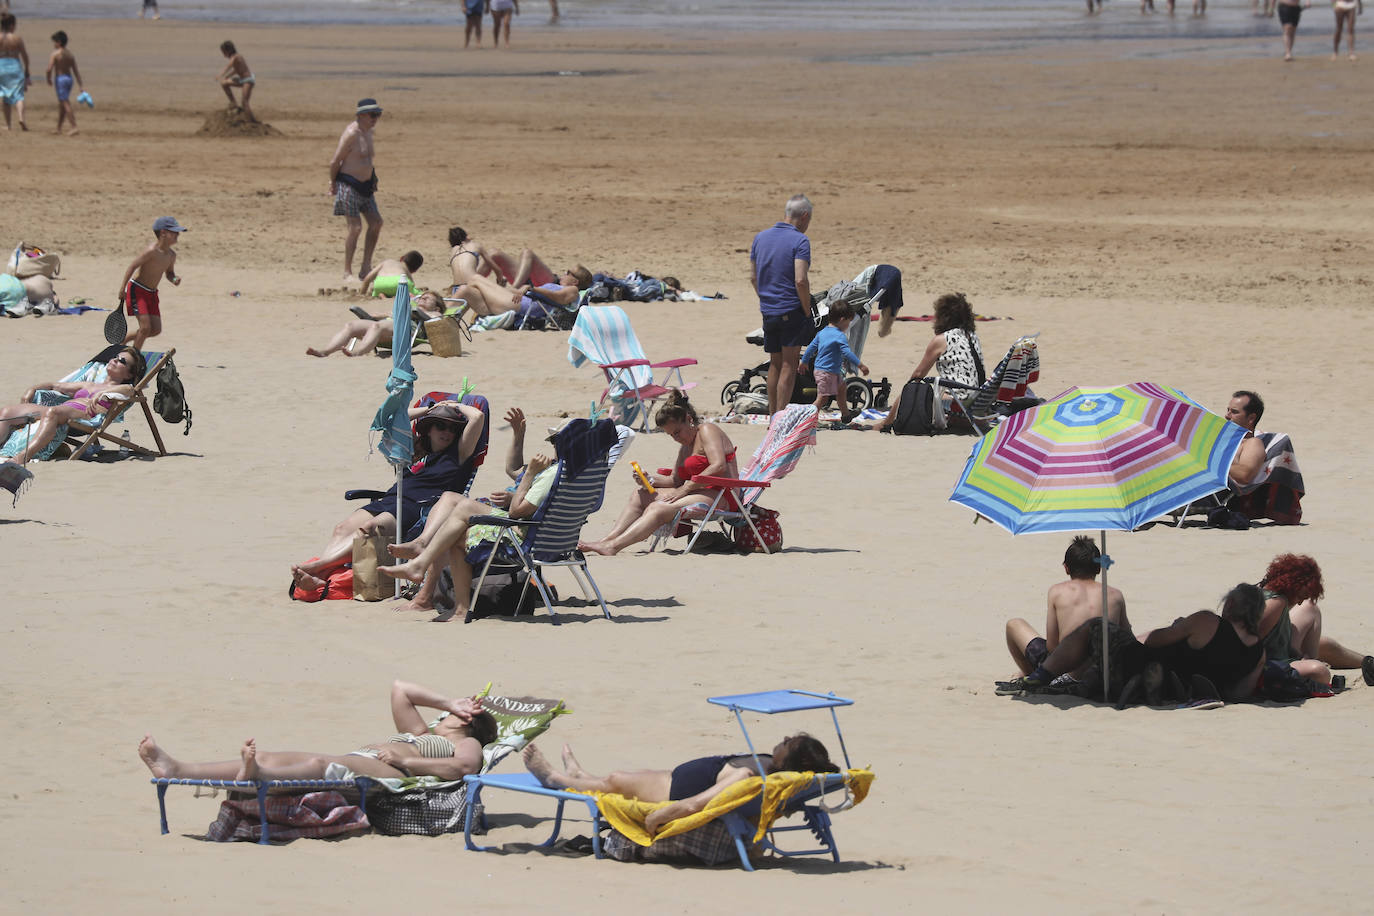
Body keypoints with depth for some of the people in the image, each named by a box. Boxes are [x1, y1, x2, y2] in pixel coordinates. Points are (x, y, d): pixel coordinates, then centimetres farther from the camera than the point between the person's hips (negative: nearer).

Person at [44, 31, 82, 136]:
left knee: (65, 103, -8)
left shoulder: (55, 54, -11)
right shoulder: (70, 55, 8)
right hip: (69, 78, 7)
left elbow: (49, 69, -18)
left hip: (60, 79, -7)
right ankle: (59, 128, 24)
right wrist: (80, 85, 7)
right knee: (61, 104, 17)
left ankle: (74, 127, -16)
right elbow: (76, 71, 7)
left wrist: (49, 80, 0)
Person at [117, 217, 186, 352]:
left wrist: (174, 279, -6)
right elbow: (133, 266, -19)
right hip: (137, 290, -8)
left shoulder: (171, 255, 1)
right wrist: (122, 288, -19)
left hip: (152, 293, 8)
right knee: (145, 327, -14)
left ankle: (122, 340, 21)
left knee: (156, 329, 3)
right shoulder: (152, 251, -22)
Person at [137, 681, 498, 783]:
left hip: (387, 773, -8)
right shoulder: (420, 735, 44)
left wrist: (404, 760, -10)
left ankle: (258, 775, -72)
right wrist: (451, 703, 43)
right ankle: (176, 770, -35)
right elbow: (399, 689, 51)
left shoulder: (467, 744, 18)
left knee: (320, 764, -40)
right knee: (270, 758, -15)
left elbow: (461, 768, -8)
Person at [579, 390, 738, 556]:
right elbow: (676, 481, 18)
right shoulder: (685, 446, 23)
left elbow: (719, 466, -20)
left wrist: (686, 488, -18)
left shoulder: (707, 430, -6)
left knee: (658, 509, -26)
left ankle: (612, 546, -34)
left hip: (722, 498, -10)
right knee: (640, 495, 4)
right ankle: (608, 539, -7)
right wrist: (649, 479, 0)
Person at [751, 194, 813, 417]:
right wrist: (807, 311, -10)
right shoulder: (799, 241, -12)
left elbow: (753, 277, 12)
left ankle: (772, 415, 19)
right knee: (789, 365, -1)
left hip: (767, 312, 6)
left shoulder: (761, 238, 9)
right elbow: (800, 281, -20)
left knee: (775, 363, 15)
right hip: (791, 311, -6)